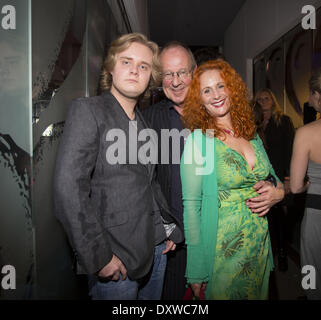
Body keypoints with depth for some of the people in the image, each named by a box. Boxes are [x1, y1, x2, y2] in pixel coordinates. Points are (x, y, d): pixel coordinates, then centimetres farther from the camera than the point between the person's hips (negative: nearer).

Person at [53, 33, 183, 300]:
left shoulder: (143, 120, 12)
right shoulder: (87, 110, -8)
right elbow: (69, 189, -17)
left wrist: (170, 227, 9)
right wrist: (98, 257, -17)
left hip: (155, 248, 7)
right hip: (116, 257, -6)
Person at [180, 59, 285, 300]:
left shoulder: (252, 136, 4)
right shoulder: (197, 141, -13)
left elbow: (275, 179, 17)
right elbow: (191, 205, -15)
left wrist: (277, 192, -7)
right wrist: (196, 269, -16)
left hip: (259, 247, 6)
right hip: (222, 251, -6)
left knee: (257, 294, 22)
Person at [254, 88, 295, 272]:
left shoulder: (284, 121, 3)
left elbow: (290, 150, -3)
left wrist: (288, 178, -10)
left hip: (279, 176, -2)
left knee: (280, 215, 2)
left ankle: (283, 254, 17)